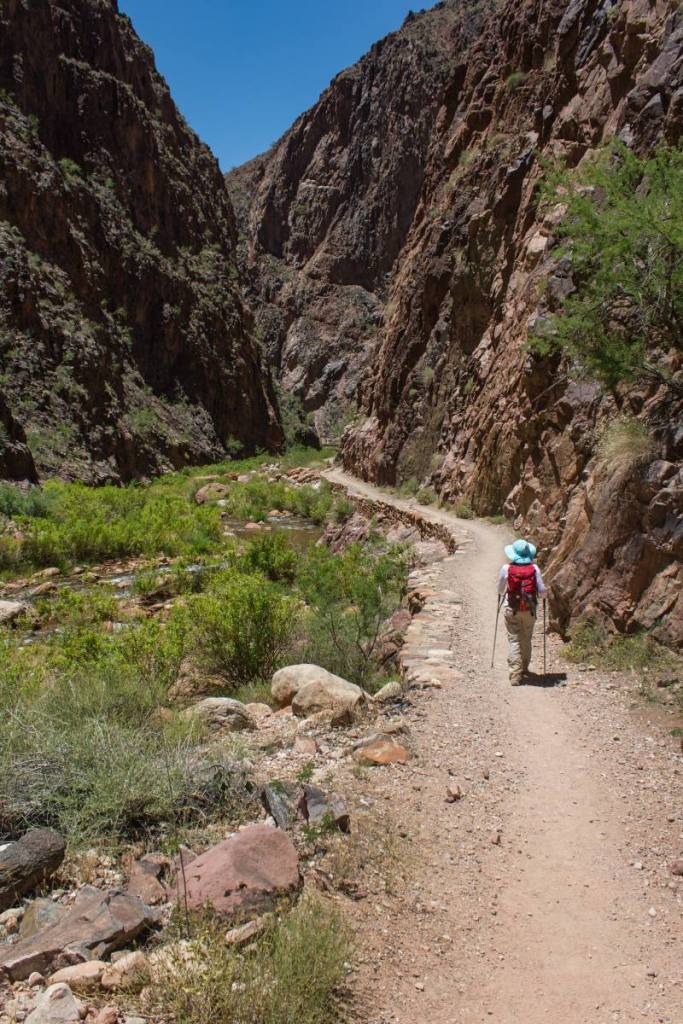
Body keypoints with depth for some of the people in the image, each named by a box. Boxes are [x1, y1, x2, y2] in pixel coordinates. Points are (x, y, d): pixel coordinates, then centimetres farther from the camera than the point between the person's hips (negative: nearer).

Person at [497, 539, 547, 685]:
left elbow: (500, 590, 4)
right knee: (527, 640, 18)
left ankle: (515, 673, -8)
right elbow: (542, 592, -5)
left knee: (514, 640, 3)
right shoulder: (534, 568, -7)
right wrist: (544, 593, 18)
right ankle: (524, 668, 34)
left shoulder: (506, 568, -8)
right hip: (530, 610, 2)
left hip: (511, 609, -2)